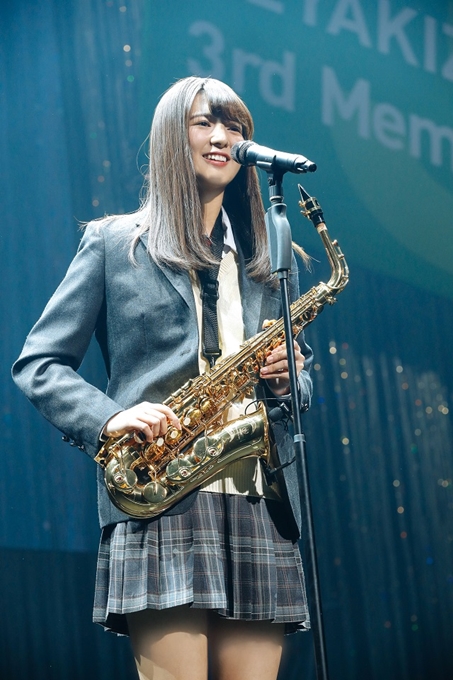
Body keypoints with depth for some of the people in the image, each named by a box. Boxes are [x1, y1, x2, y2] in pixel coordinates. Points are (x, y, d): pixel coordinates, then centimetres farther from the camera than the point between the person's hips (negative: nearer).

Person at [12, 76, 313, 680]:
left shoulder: (271, 259, 20)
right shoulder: (114, 243, 9)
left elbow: (303, 368, 28)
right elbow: (39, 364, 6)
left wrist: (290, 380, 3)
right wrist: (107, 416, -13)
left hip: (261, 509, 4)